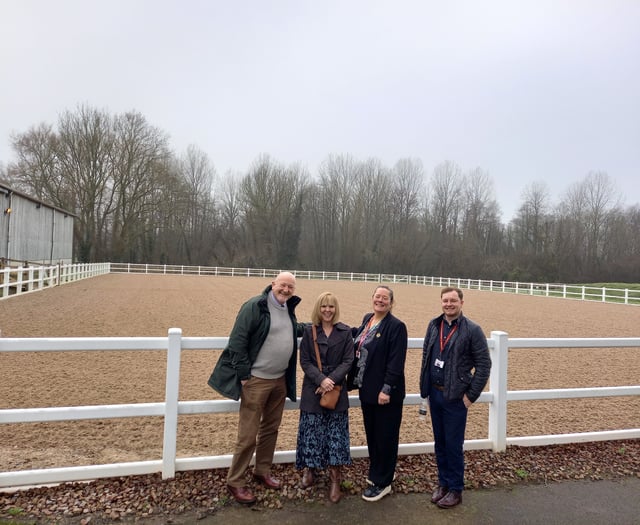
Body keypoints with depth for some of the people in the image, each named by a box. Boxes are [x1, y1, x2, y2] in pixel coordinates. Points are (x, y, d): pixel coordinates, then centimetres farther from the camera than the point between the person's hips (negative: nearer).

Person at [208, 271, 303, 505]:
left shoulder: (288, 309, 8)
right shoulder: (255, 306, -16)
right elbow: (237, 341, -18)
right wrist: (243, 375, -18)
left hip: (280, 380, 7)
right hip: (256, 380, -7)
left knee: (271, 429, 18)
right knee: (248, 435, 1)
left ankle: (262, 471, 36)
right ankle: (235, 481, 18)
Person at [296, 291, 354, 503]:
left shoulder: (345, 332, 0)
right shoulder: (309, 331, 1)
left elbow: (348, 361, -4)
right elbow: (304, 361, -3)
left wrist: (331, 380, -15)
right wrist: (321, 379, -16)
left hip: (337, 390, 0)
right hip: (312, 390, 0)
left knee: (336, 434, 3)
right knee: (311, 432, 5)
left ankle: (335, 479, 14)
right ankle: (309, 469, 27)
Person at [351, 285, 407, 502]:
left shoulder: (396, 326, -15)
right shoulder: (367, 318, 7)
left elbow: (396, 362, -18)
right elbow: (359, 336, 25)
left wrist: (387, 389, -20)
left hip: (385, 393, -7)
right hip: (366, 389, 7)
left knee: (385, 437, 7)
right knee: (371, 433, 20)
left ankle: (382, 482, 22)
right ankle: (375, 473, 38)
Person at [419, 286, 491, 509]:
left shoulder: (472, 330, -11)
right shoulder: (434, 325, 4)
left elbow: (484, 365, -10)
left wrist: (471, 395, -11)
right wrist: (425, 386, 7)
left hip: (455, 397, -5)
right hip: (434, 393, 5)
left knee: (453, 445, 5)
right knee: (439, 442, 17)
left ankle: (456, 490, 23)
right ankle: (443, 483, 33)